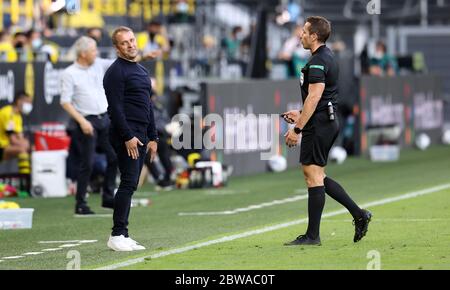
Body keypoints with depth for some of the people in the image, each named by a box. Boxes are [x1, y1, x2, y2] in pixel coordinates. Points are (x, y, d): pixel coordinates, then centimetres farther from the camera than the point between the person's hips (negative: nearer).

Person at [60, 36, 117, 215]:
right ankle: (81, 204, -1)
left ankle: (108, 197, 17)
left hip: (105, 118, 6)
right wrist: (82, 121, -18)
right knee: (88, 163, -8)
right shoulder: (69, 74, -8)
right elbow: (65, 102, -10)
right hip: (87, 122, -6)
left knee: (114, 157, 6)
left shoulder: (99, 64, 8)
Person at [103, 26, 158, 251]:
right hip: (125, 135, -9)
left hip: (140, 135, 9)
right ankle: (117, 236, -15)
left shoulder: (142, 71, 20)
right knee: (129, 183, -14)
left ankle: (123, 237, 9)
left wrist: (152, 138, 19)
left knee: (130, 185, 8)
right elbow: (115, 107, -15)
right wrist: (128, 136, -20)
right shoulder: (116, 71, -8)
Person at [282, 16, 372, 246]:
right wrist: (301, 115, 26)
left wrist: (297, 129, -23)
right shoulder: (327, 57, 16)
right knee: (317, 176, 15)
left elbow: (314, 97, -23)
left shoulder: (318, 62, -16)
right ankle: (358, 214, 12)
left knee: (313, 176, -5)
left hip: (318, 124, -10)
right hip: (328, 122, 10)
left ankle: (312, 236, -2)